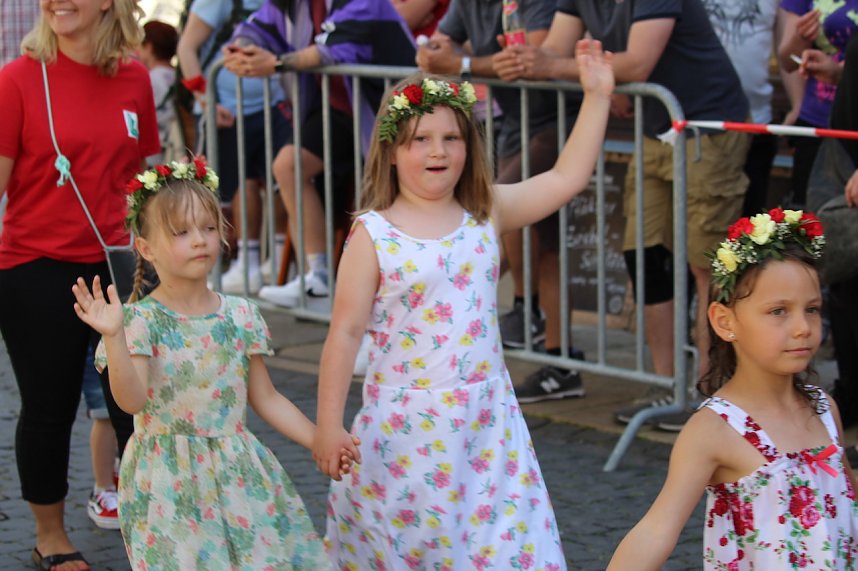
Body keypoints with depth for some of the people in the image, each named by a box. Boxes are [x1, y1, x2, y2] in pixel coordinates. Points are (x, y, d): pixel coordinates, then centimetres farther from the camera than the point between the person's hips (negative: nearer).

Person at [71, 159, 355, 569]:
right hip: (168, 481, -4)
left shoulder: (241, 316, 4)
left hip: (238, 472, 4)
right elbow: (132, 400, -20)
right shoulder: (140, 320, -8)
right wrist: (114, 337, -32)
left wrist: (320, 442, 4)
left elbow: (266, 399, 10)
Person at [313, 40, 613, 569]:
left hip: (486, 421, 3)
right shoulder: (373, 235, -7)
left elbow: (565, 178, 5)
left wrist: (597, 97, 0)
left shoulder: (486, 215, 4)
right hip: (406, 426, -3)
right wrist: (329, 424, -7)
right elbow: (346, 331, -6)